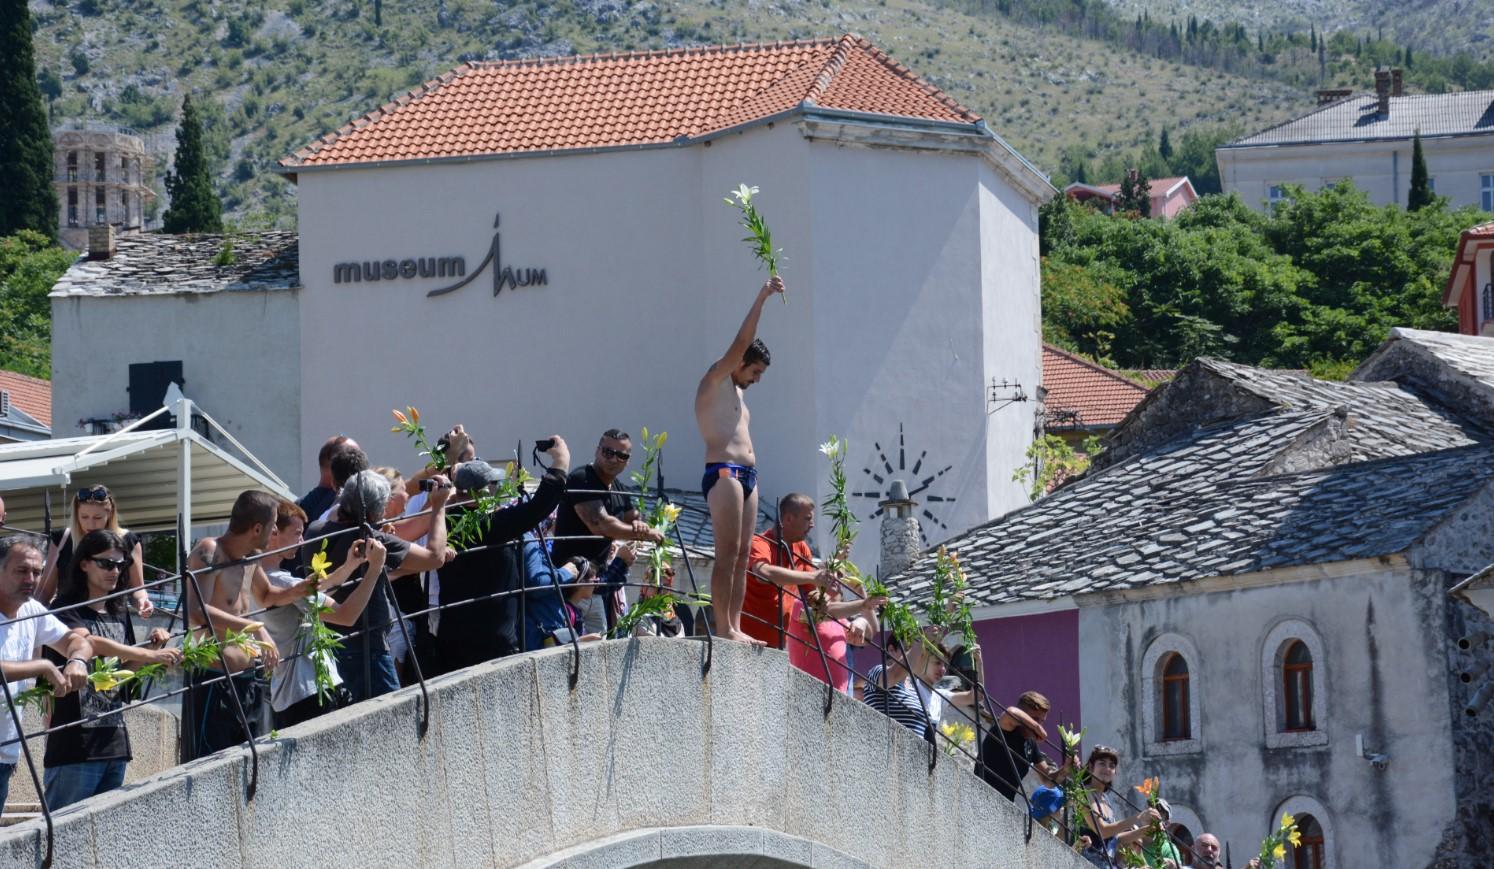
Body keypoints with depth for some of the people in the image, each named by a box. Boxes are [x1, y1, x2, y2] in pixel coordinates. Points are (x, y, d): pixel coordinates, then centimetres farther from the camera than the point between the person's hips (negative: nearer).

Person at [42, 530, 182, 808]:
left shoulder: (120, 614, 15)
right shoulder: (66, 610, -7)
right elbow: (91, 643, -24)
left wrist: (153, 647, 3)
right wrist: (149, 655, -28)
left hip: (114, 741, 7)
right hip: (74, 743, -7)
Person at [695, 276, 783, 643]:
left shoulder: (735, 392, 26)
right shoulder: (715, 381, -1)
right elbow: (740, 344, -11)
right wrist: (761, 299, -11)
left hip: (747, 475, 10)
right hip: (723, 473, -10)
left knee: (741, 557, 4)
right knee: (727, 554, -13)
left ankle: (734, 628, 2)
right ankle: (724, 629, -17)